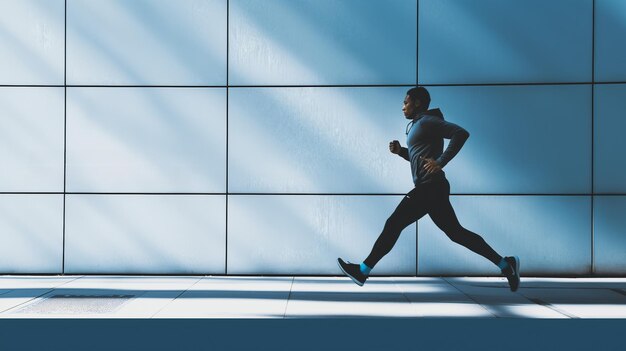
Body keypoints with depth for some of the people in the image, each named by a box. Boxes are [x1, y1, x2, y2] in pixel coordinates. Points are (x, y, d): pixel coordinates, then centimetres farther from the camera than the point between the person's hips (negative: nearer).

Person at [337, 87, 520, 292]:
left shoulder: (427, 121, -8)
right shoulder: (416, 125, 22)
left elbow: (461, 133, -19)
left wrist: (440, 162, -22)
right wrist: (400, 151, 13)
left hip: (430, 187, -10)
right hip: (430, 188, 10)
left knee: (393, 225, -5)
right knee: (456, 232, 10)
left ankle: (362, 271, 3)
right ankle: (505, 264, 12)